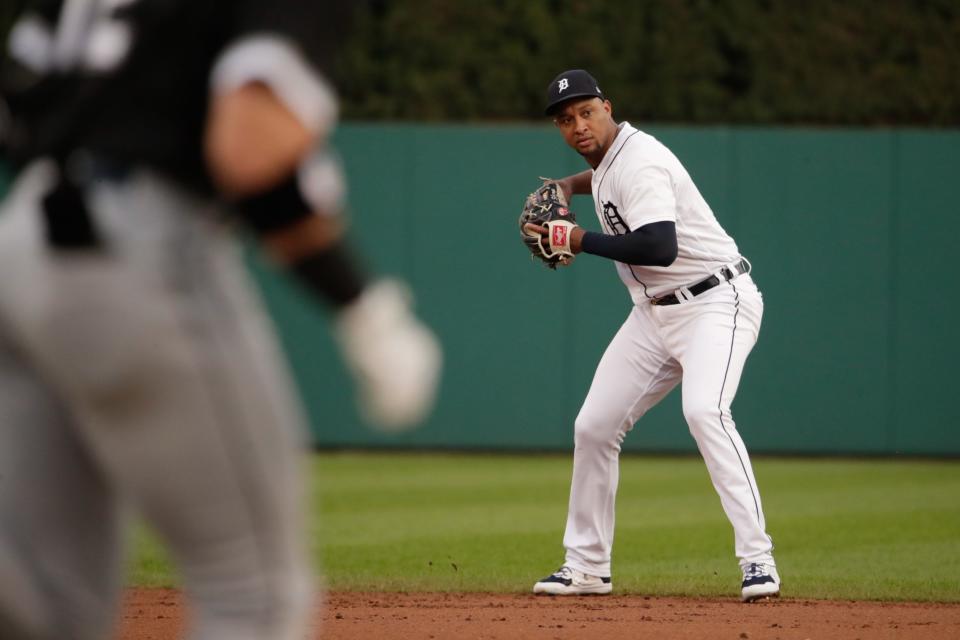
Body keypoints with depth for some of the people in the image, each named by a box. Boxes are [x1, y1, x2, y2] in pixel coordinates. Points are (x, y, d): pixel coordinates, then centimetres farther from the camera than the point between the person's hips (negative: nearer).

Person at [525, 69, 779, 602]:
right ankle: (586, 566, 20)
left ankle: (757, 558, -32)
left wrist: (582, 241, -23)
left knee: (703, 409, -32)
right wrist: (570, 186, 16)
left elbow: (660, 247, -34)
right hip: (655, 313, 10)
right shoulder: (609, 160, 8)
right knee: (594, 426, 7)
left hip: (715, 302, -10)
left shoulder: (638, 163, -21)